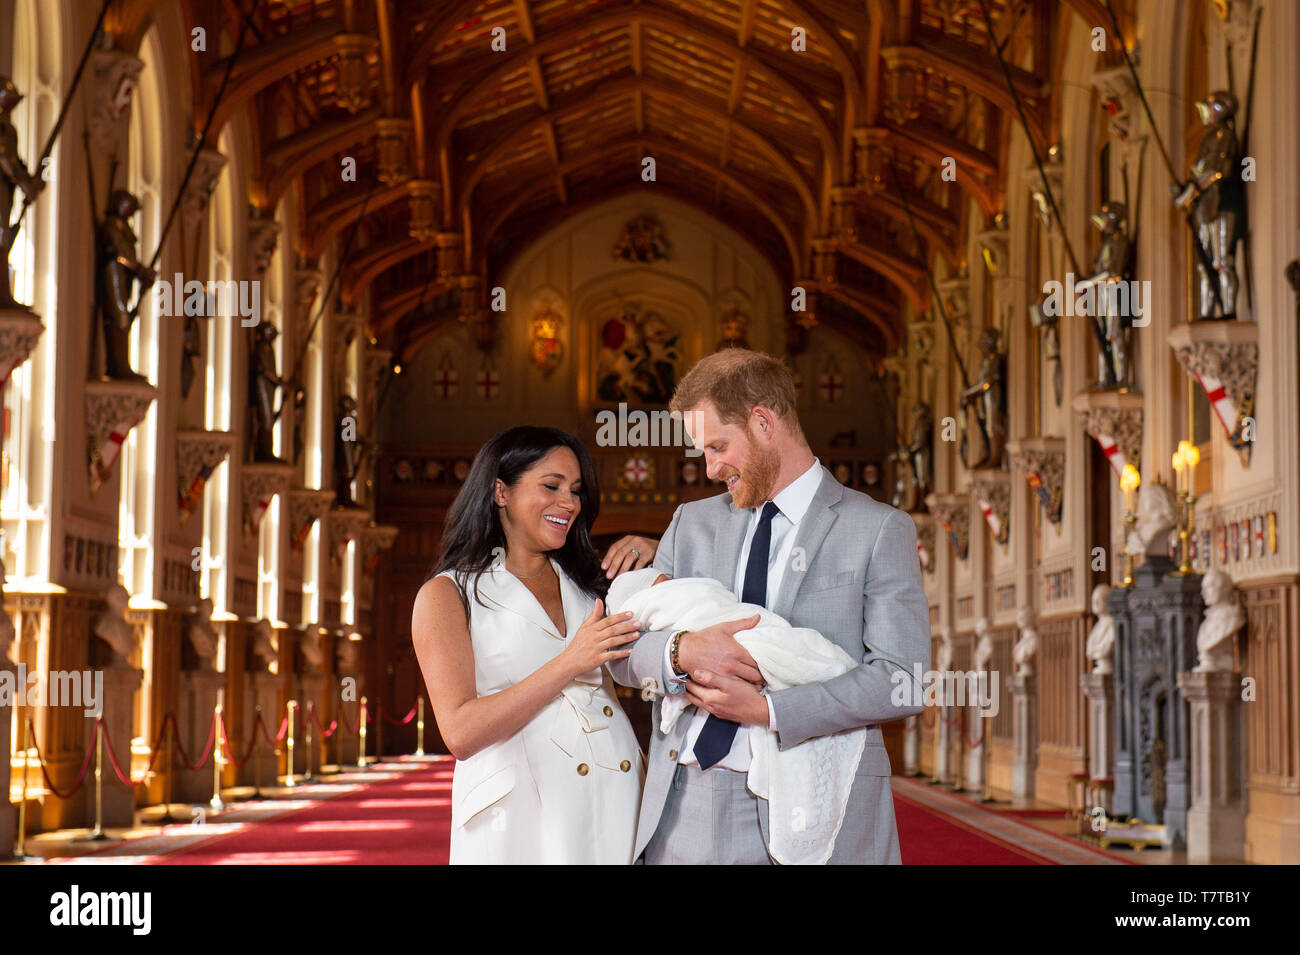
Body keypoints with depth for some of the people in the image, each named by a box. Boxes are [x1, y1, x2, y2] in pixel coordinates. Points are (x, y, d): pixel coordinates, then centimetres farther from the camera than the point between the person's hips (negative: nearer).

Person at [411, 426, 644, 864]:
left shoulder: (587, 585, 18)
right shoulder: (446, 595, 1)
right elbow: (461, 732, -10)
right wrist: (569, 664, -16)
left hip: (616, 807, 5)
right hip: (520, 817, -4)